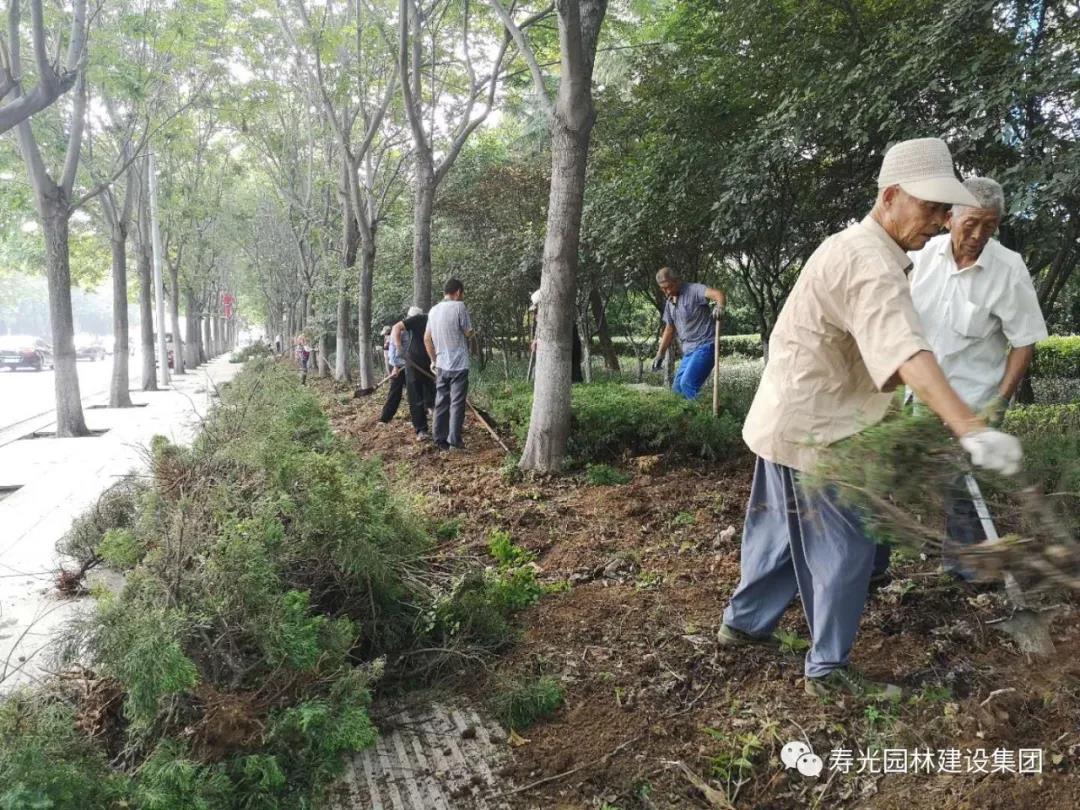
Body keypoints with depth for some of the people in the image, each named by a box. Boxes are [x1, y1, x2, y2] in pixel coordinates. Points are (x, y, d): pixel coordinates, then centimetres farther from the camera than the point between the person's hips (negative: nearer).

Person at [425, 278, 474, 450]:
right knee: (456, 403, -1)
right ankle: (454, 440, -3)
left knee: (441, 403, 10)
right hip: (459, 365, -6)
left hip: (441, 365, 6)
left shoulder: (433, 310, 9)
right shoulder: (459, 306, -12)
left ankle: (440, 440, 13)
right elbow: (469, 333, -6)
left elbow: (427, 339, 14)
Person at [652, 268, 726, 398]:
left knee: (687, 384, -21)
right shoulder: (669, 302, 13)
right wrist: (660, 354, 22)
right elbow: (670, 329, 23)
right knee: (677, 388, 7)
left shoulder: (694, 290, -11)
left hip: (704, 346, -8)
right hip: (688, 351, 9)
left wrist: (719, 307, -50)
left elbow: (719, 294, -28)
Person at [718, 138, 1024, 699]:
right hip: (808, 428, -10)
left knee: (786, 533, 22)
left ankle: (744, 622, 37)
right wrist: (971, 430, -49)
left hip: (794, 420, 10)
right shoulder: (868, 262, -23)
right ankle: (828, 668, 16)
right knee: (844, 548, 1)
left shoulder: (858, 249, 12)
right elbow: (907, 354, -39)